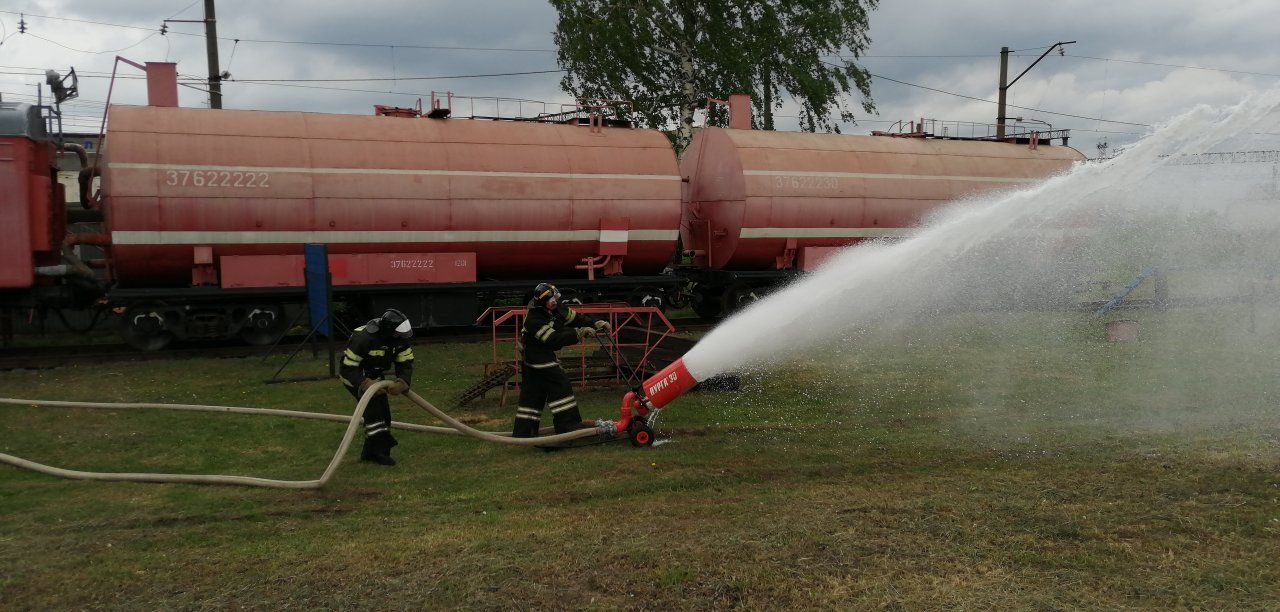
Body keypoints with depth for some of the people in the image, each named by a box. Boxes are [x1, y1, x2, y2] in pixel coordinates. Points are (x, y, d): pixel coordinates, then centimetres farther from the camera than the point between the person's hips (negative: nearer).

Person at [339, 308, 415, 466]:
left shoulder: (400, 339, -16)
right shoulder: (364, 338, -35)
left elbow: (406, 363, -12)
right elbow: (348, 367, -31)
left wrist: (402, 383, -30)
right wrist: (365, 384, -44)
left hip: (375, 376, 7)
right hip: (355, 377, -7)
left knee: (384, 413, 4)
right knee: (373, 409, -21)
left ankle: (370, 452, 17)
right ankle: (379, 451, -17)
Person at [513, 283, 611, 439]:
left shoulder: (557, 310, 0)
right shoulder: (534, 320, -25)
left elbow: (576, 318, 2)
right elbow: (554, 340, -30)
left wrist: (598, 323, -10)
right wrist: (579, 333, -33)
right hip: (537, 360, -9)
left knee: (531, 395, 10)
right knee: (561, 386, -11)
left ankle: (523, 432, 14)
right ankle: (569, 426, -8)